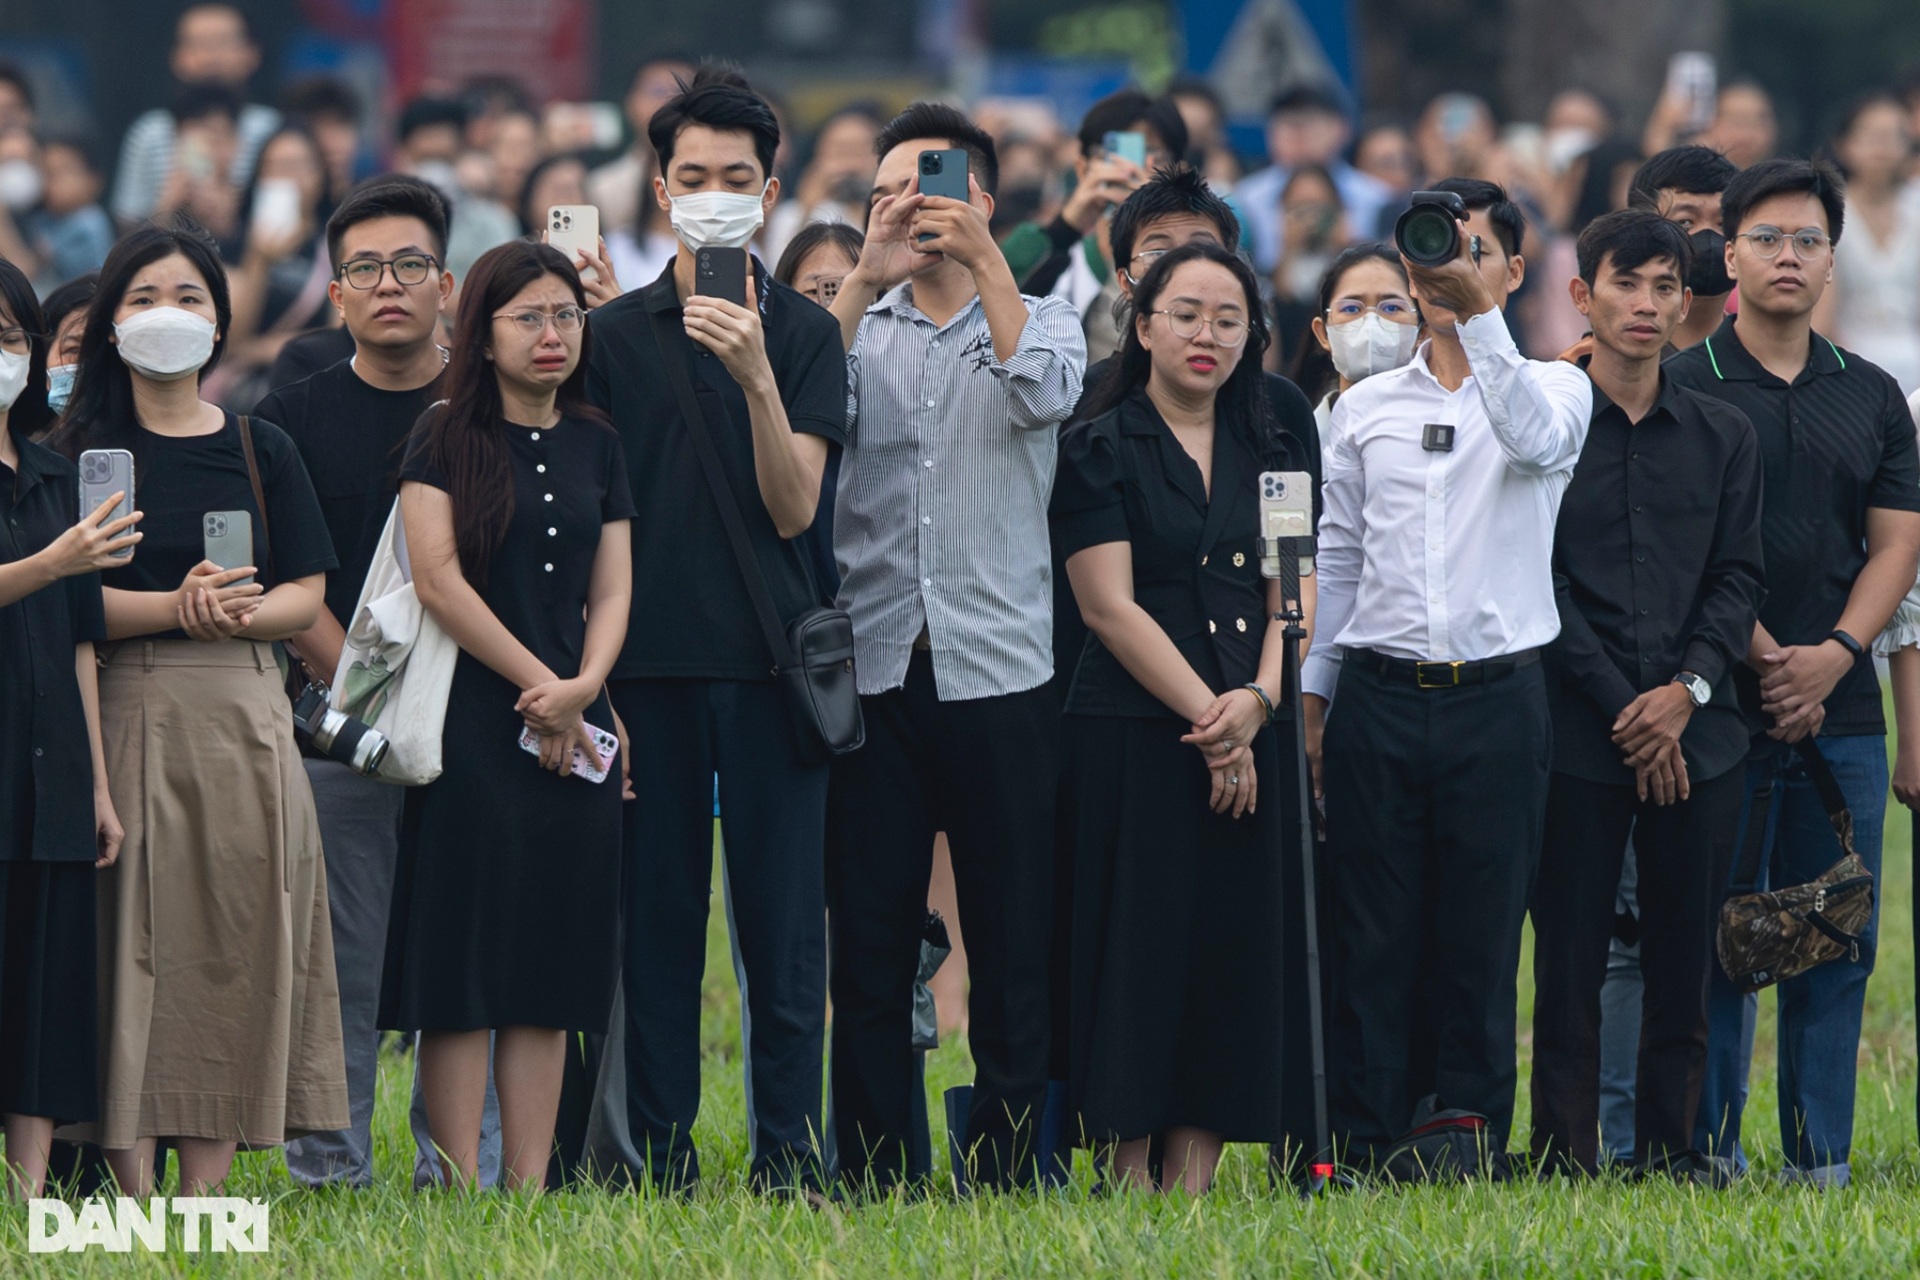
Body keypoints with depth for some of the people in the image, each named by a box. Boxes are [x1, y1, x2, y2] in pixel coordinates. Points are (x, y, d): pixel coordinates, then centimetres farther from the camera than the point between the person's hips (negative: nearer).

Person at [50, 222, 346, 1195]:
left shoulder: (260, 451, 11)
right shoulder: (84, 450, 4)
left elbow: (306, 595, 7)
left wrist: (237, 614, -13)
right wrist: (175, 607, -20)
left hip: (241, 713, 2)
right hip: (126, 712, -2)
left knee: (236, 931, -3)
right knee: (132, 931, -6)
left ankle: (209, 1182, -2)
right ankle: (133, 1186, -7)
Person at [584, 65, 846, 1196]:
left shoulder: (805, 335, 4)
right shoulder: (616, 335, 7)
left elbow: (793, 508, -6)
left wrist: (756, 378, -20)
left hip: (770, 666, -1)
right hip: (651, 666, 1)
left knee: (784, 929, -1)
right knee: (658, 920, 3)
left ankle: (789, 1165, 4)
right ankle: (660, 1165, 9)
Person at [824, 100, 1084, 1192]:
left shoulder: (1038, 321, 9)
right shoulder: (859, 327, 12)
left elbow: (1045, 394, -13)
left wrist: (983, 256, -17)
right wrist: (868, 277, -15)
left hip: (1000, 675, -1)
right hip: (874, 673, 1)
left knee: (1015, 949, 0)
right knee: (869, 949, 2)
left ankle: (1007, 1177, 5)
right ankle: (876, 1185, 6)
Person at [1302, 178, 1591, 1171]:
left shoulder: (1553, 388, 5)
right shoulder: (1365, 408, 13)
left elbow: (1535, 439, -20)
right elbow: (1335, 557, 17)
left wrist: (1478, 310, -28)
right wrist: (1310, 691, 11)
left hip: (1497, 691, -2)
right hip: (1379, 691, 2)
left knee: (1481, 932, 0)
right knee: (1371, 934, 0)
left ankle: (1470, 1140, 6)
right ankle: (1361, 1145, 2)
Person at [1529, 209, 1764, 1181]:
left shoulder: (1722, 437, 13)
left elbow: (1737, 580, 9)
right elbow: (1538, 587, -4)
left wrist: (1690, 687, -8)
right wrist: (1623, 708, -9)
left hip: (1698, 737, 3)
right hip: (1577, 736, -3)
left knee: (1683, 965, 4)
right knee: (1570, 964, -2)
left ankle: (1671, 1160, 9)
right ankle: (1565, 1166, 1)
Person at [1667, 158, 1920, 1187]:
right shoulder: (1682, 389, 1)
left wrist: (1834, 656, -7)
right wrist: (1763, 658, -12)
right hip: (1719, 709, -4)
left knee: (1836, 945, 4)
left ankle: (1823, 1161, 9)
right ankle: (1708, 1151, 2)